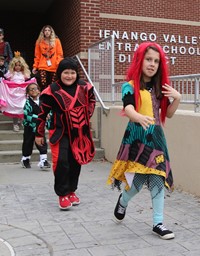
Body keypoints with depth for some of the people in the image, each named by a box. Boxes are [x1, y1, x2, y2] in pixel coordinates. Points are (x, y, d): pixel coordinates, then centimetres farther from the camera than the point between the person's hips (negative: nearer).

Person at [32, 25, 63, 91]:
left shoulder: (56, 40, 7)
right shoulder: (39, 41, 10)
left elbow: (60, 54, 4)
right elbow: (37, 55, 11)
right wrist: (35, 66, 6)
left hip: (54, 68, 0)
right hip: (42, 67, 0)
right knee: (43, 86, -12)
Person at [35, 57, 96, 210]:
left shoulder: (84, 87, -2)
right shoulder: (52, 91, -12)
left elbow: (91, 100, 19)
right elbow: (43, 113, -5)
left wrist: (88, 114, 5)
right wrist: (39, 134, 0)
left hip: (79, 133, 4)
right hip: (60, 133, -4)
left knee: (76, 162, 10)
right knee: (62, 162, -15)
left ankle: (72, 191, 28)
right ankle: (63, 195, 0)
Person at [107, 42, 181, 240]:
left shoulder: (160, 87, 9)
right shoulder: (130, 86, -7)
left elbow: (168, 114, 14)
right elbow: (128, 110, -24)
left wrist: (177, 99, -5)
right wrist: (141, 118, -45)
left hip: (156, 136, 5)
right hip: (136, 135, -5)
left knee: (157, 178, 1)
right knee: (137, 179, -2)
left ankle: (158, 223, 11)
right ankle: (123, 201, 32)